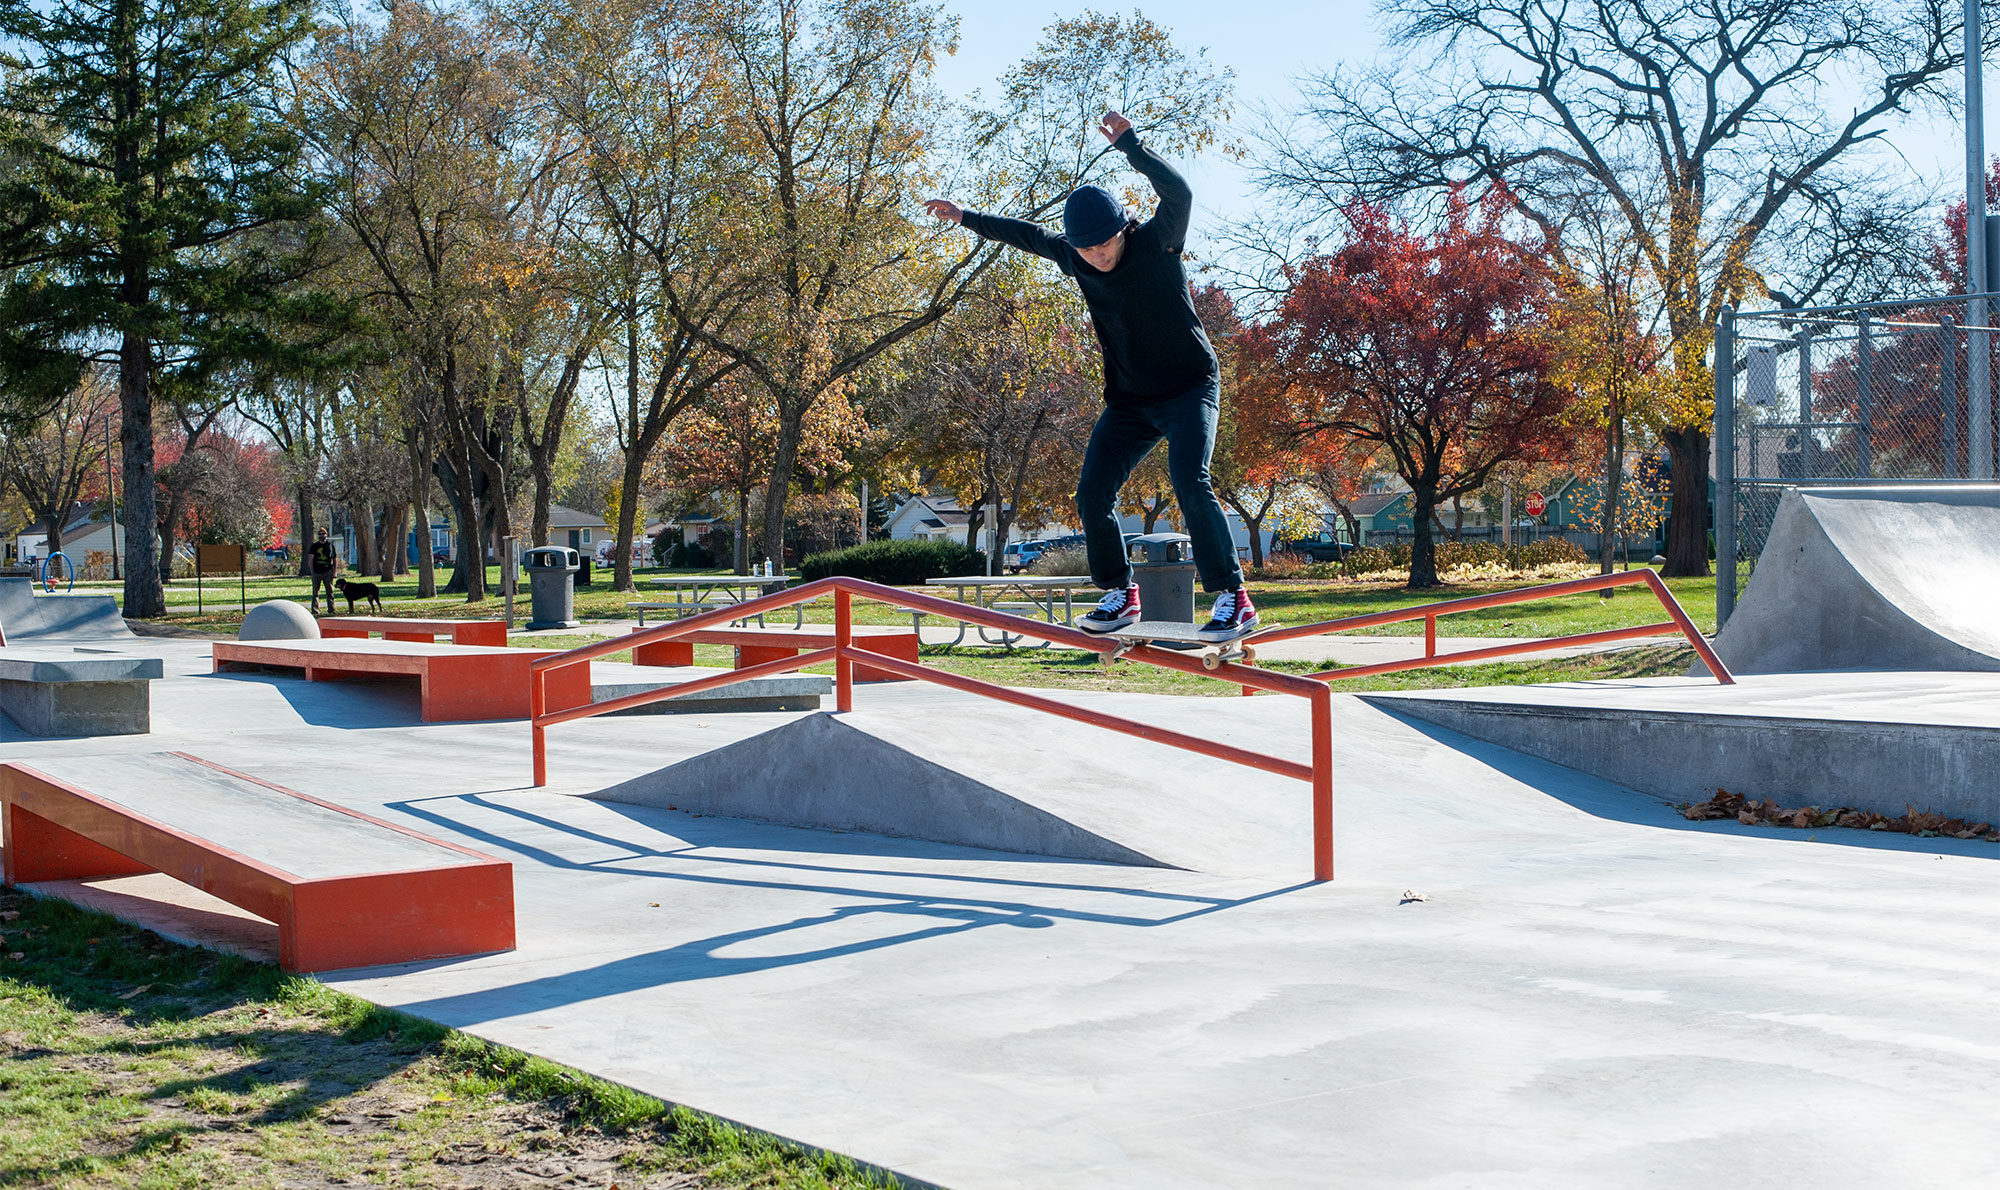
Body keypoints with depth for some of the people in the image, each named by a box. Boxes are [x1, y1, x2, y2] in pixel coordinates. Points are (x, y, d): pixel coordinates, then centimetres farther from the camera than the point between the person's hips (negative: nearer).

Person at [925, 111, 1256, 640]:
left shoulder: (1157, 244, -13)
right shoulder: (1075, 260, 1)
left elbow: (1179, 193, -32)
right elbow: (1029, 235, 19)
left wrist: (1130, 144, -39)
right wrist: (968, 218, 25)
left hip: (1190, 387, -6)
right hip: (1128, 402, 6)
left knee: (1189, 481, -25)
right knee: (1092, 493, -5)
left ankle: (1234, 599, -19)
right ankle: (1121, 594, 13)